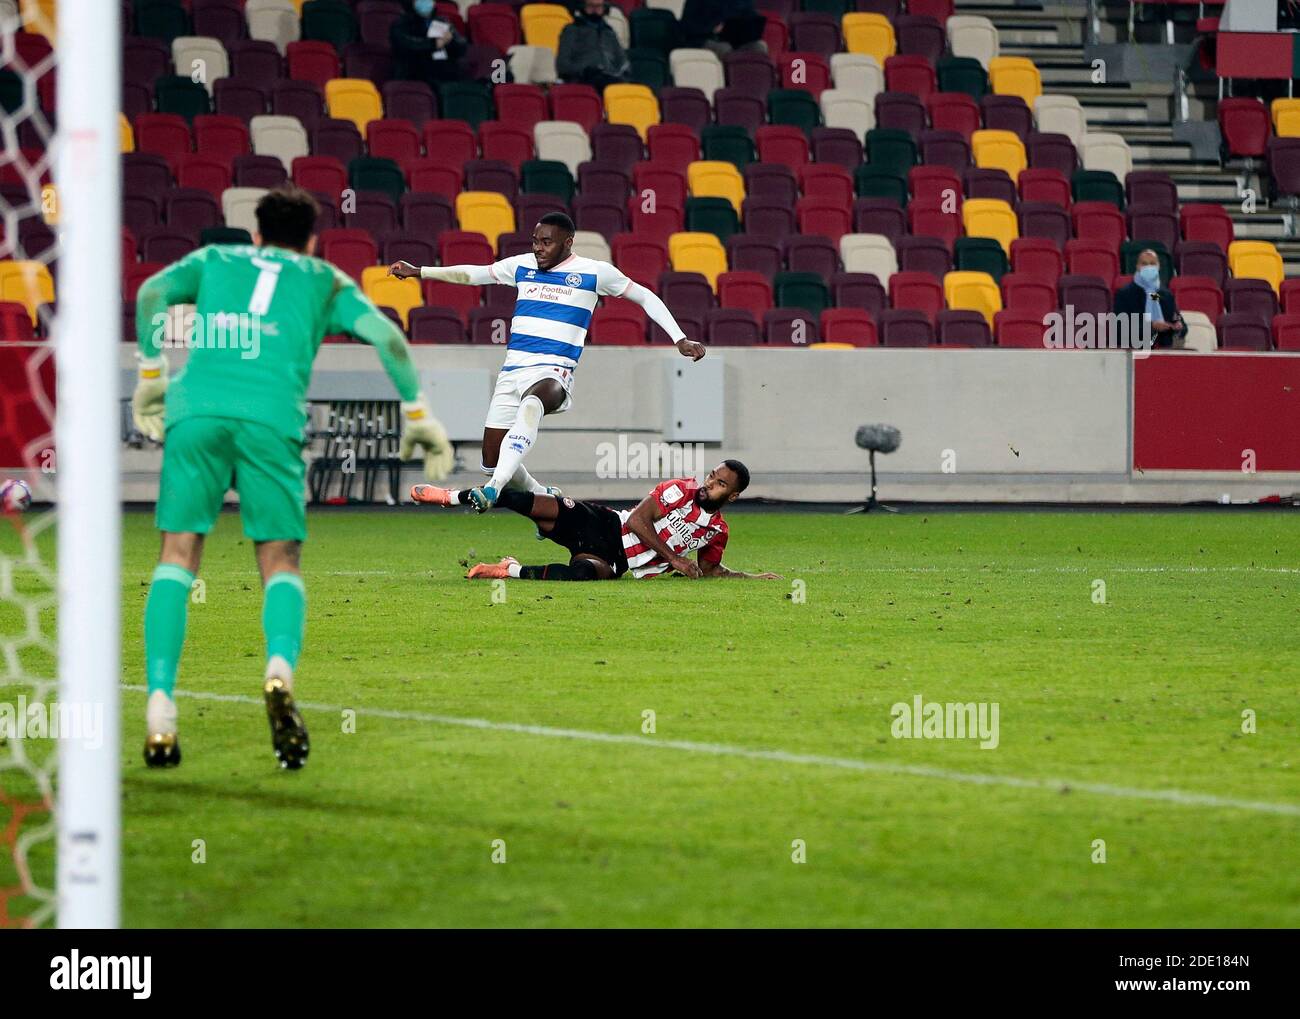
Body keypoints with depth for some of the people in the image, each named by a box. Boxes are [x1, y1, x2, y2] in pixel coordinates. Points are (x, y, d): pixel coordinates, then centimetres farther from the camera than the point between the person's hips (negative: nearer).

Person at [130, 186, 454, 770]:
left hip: (196, 409, 1)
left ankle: (160, 705, -12)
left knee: (177, 557, 4)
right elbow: (385, 336, 13)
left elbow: (153, 293, 11)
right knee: (280, 563, 5)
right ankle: (280, 668, -27)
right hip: (273, 416, -1)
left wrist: (151, 375, 17)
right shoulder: (325, 281, 26)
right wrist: (417, 416, 18)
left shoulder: (216, 259, 28)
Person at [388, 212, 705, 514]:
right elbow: (471, 274, 27)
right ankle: (543, 497, 30)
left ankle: (494, 488, -56)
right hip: (512, 372, 6)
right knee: (491, 462, 2)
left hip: (553, 373, -6)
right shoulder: (523, 266, 14)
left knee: (532, 402, -43)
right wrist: (419, 271, 27)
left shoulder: (593, 272, 2)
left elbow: (645, 297, 11)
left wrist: (680, 340, 5)